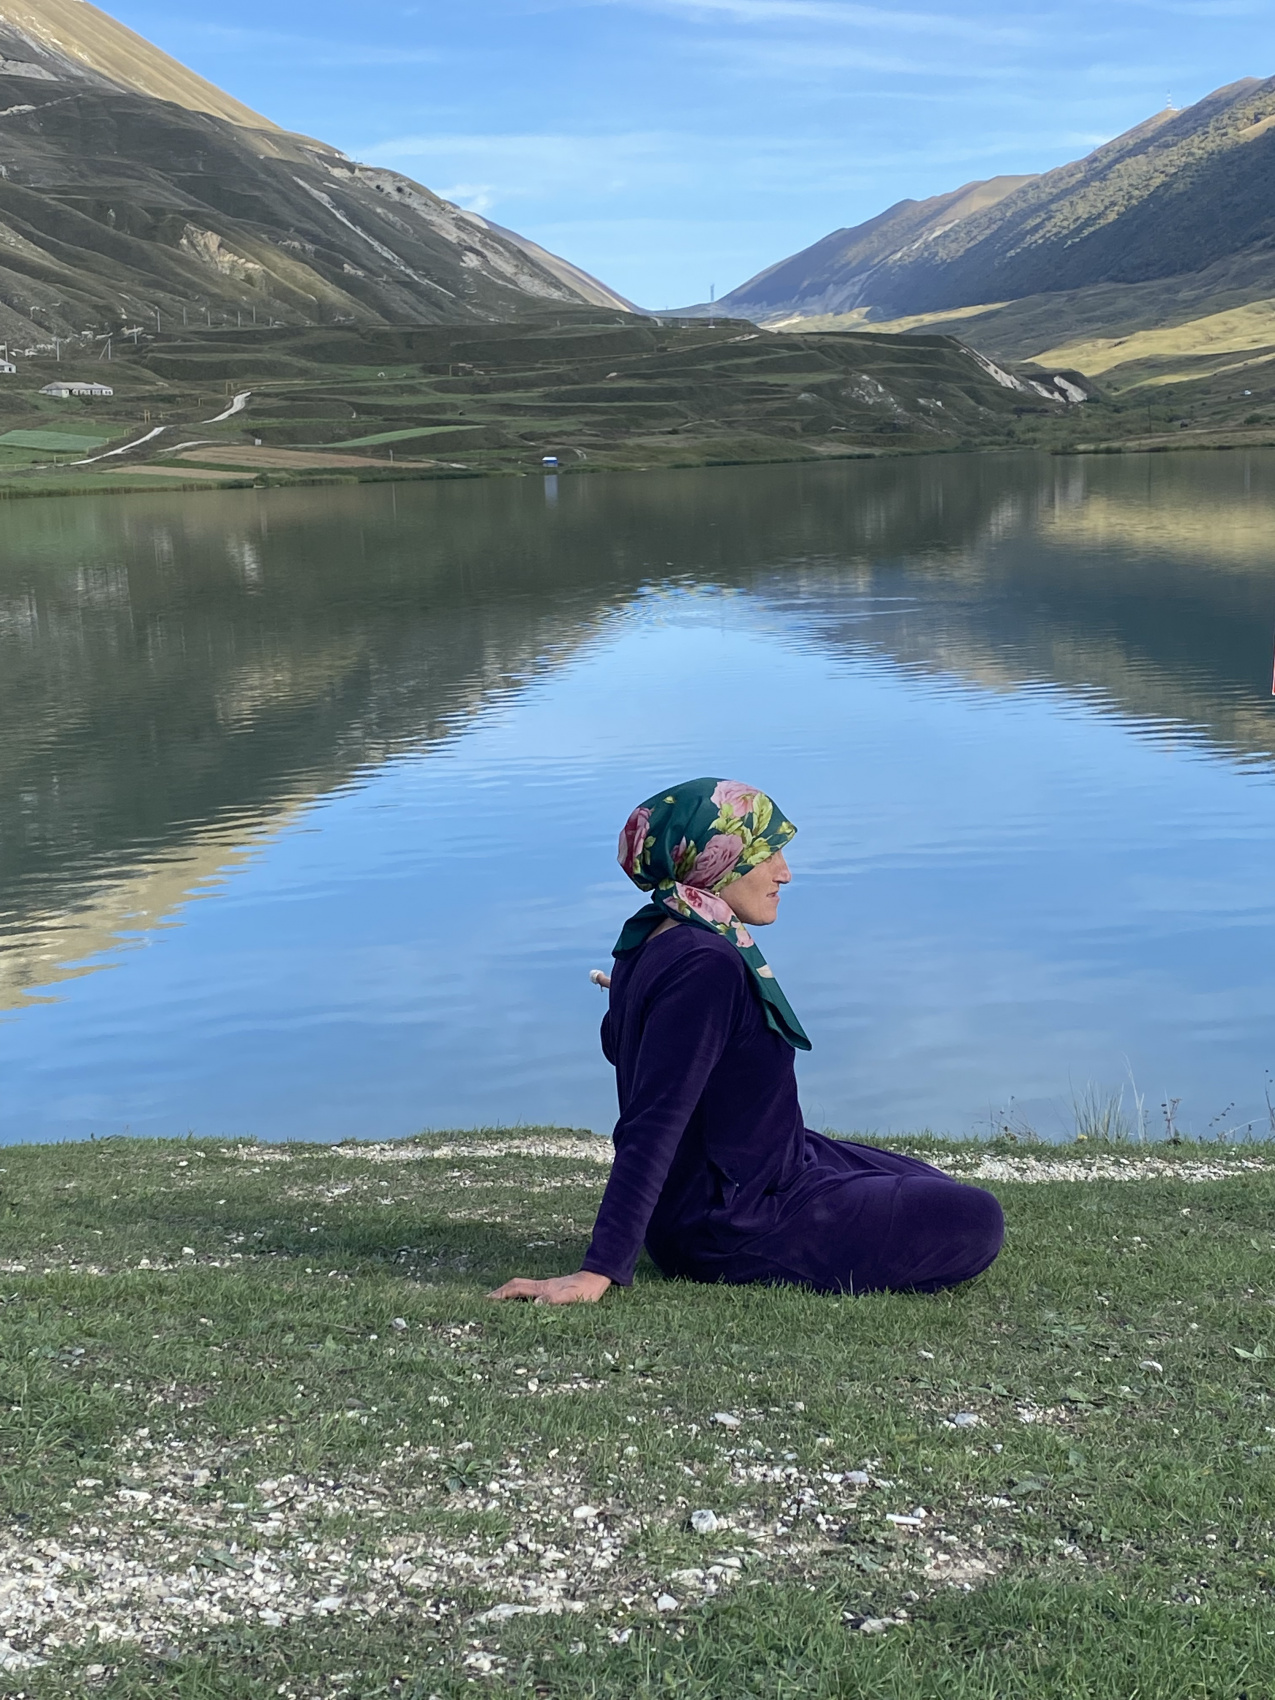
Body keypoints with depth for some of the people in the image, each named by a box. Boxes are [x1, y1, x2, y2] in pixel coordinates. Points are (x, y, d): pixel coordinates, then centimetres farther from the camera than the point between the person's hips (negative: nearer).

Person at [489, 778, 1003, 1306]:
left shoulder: (652, 941, 1)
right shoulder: (706, 966, -28)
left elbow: (620, 1043, 20)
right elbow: (653, 1124, -32)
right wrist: (599, 1271, -33)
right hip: (731, 1230, -10)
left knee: (936, 1188, 26)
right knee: (976, 1223, -4)